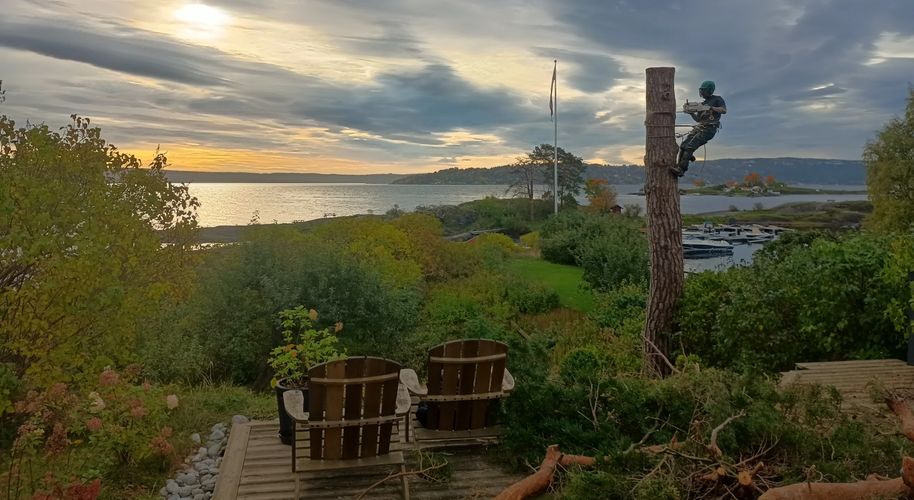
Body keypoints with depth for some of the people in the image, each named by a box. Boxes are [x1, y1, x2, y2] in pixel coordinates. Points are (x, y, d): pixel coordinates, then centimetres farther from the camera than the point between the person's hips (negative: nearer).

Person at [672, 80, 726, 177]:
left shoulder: (717, 99, 6)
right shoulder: (703, 103, 26)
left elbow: (724, 110, -12)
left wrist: (710, 108, -21)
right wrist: (691, 112, 6)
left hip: (709, 129, -7)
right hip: (699, 127, 8)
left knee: (690, 146, -23)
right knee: (683, 145, -11)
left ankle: (681, 169, -28)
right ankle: (678, 165, -7)